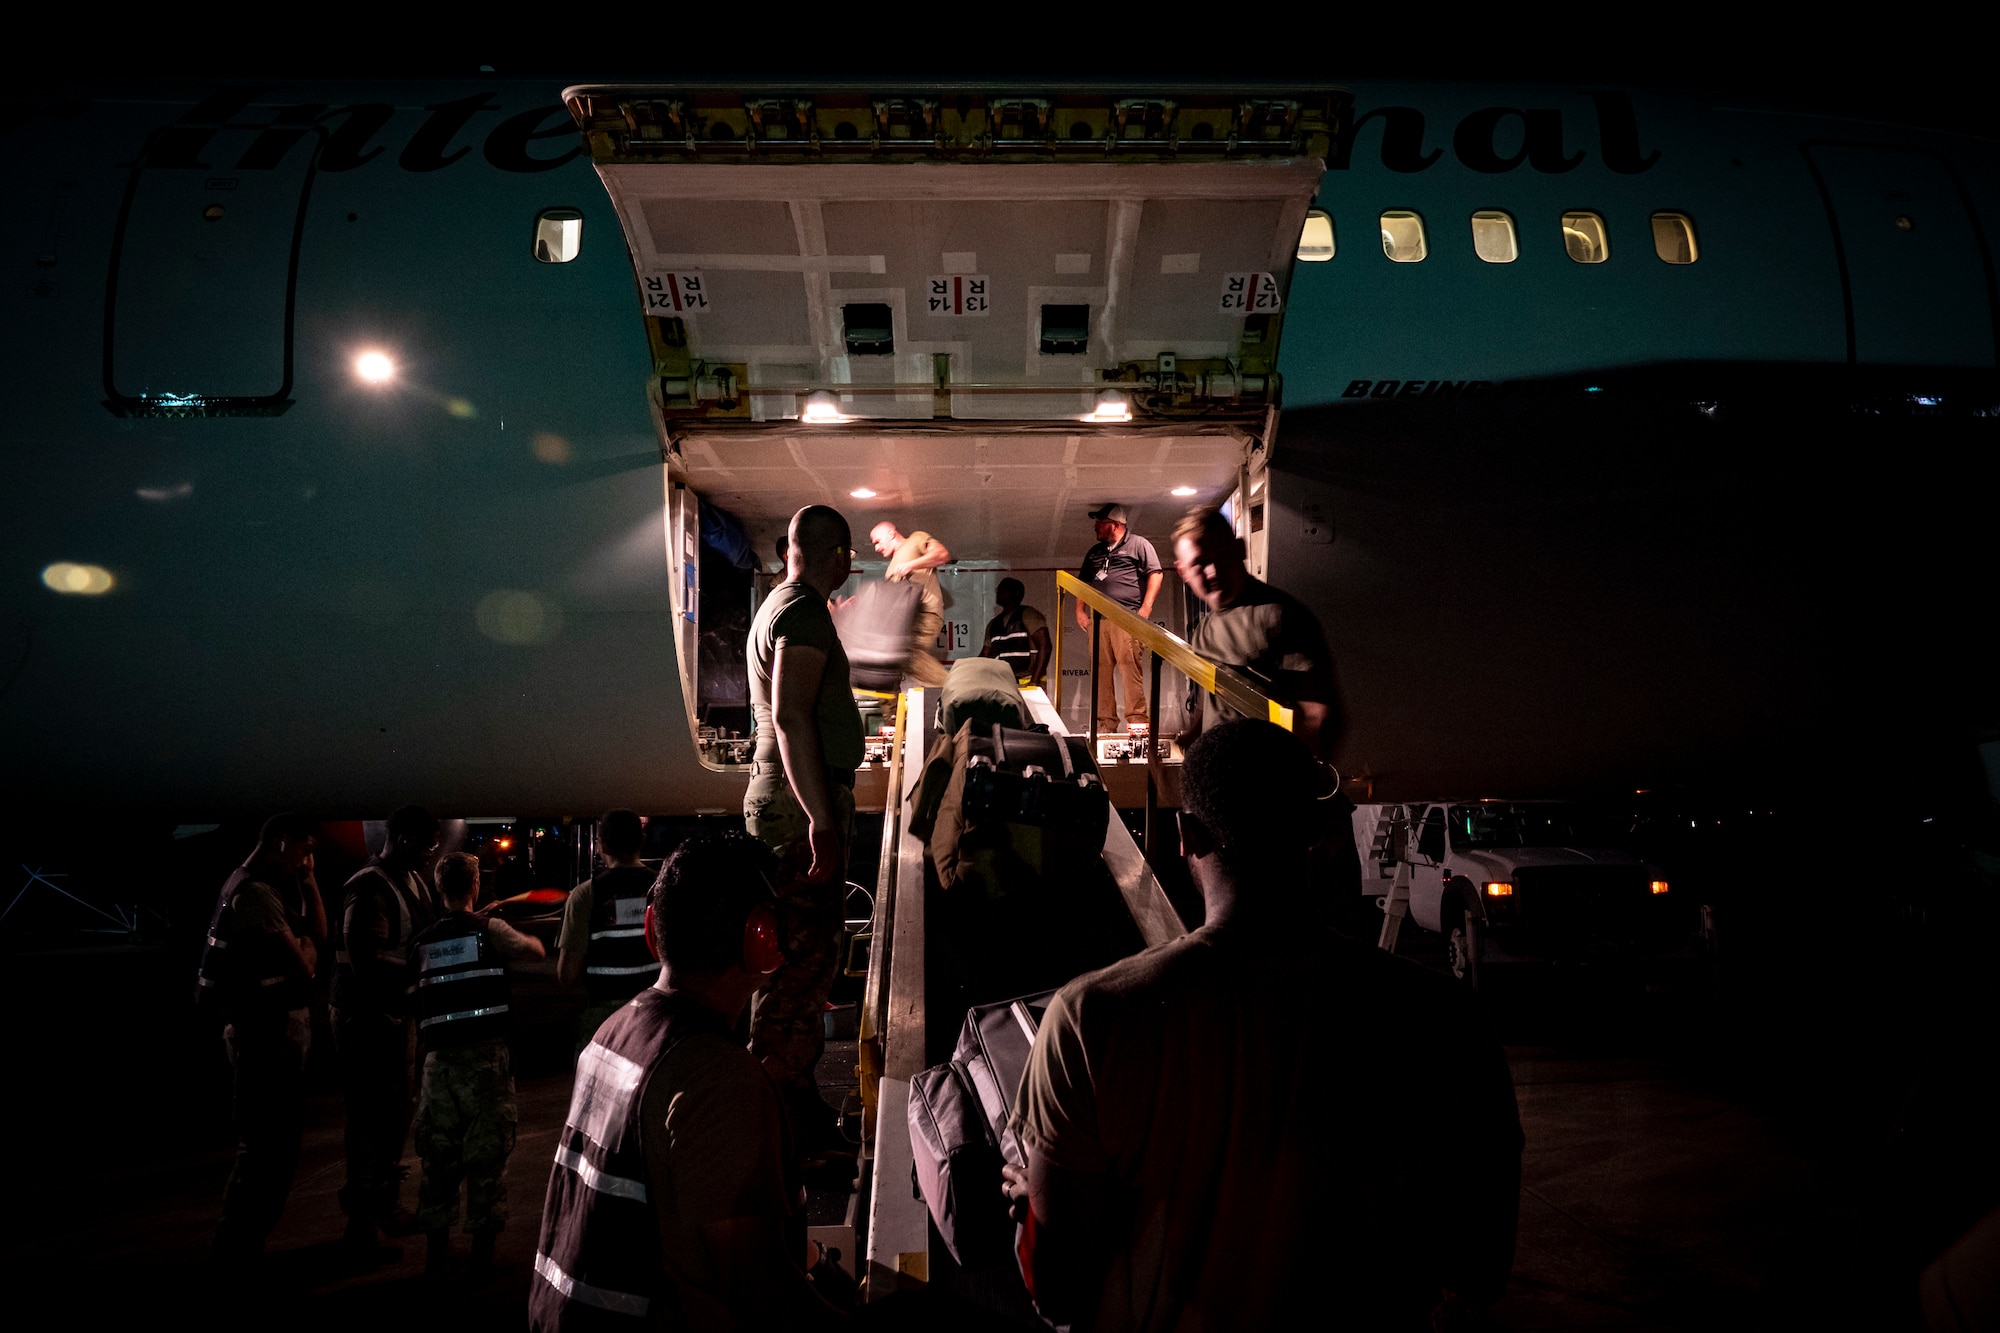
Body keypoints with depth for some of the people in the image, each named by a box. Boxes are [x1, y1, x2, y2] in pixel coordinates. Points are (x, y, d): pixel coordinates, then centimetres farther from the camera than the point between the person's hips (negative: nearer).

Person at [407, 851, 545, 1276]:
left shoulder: (421, 942, 9)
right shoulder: (488, 929, -2)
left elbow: (411, 1001, 9)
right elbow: (535, 950, 8)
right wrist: (529, 938, 29)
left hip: (438, 1058, 3)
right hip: (485, 1054, -3)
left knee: (438, 1153, 11)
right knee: (488, 1149, 6)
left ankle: (435, 1250, 17)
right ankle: (483, 1248, 12)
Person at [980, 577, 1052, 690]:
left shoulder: (1028, 615, 0)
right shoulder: (993, 624, 19)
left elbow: (1045, 647, -9)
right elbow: (984, 655, 20)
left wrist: (1034, 682, -18)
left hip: (1027, 681, -6)